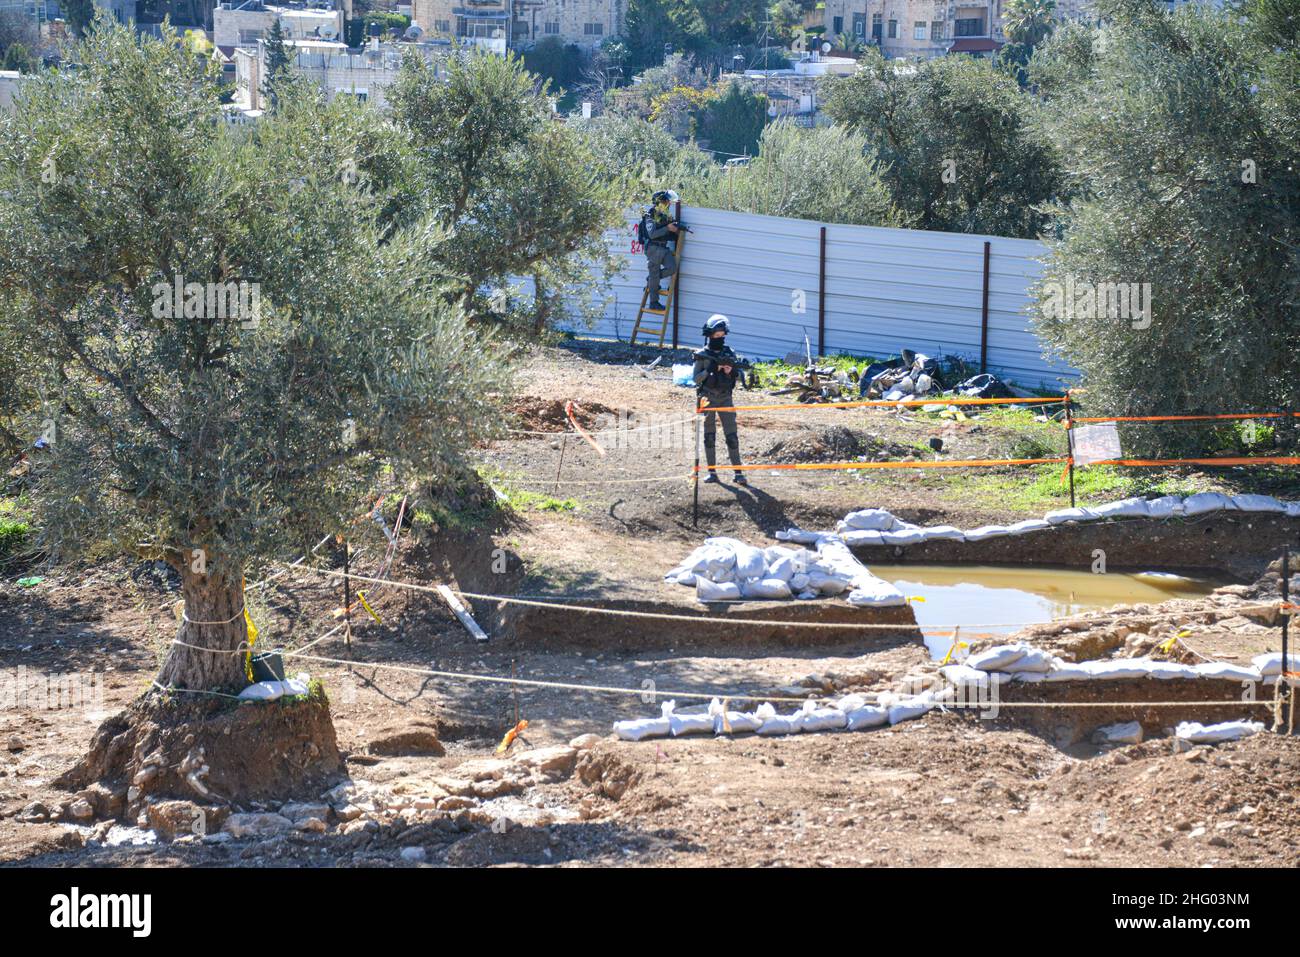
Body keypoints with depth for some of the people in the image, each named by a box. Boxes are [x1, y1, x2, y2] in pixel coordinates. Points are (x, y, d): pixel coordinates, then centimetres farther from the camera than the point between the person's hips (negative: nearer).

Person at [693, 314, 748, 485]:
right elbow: (696, 378, -4)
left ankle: (738, 472, -4)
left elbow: (738, 376, 11)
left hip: (726, 398, 1)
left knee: (731, 435, -4)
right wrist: (710, 370, -18)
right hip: (708, 398, -1)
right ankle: (712, 472, 8)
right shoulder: (702, 355, -1)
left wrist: (731, 370, -11)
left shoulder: (729, 353, 6)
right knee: (709, 436, 3)